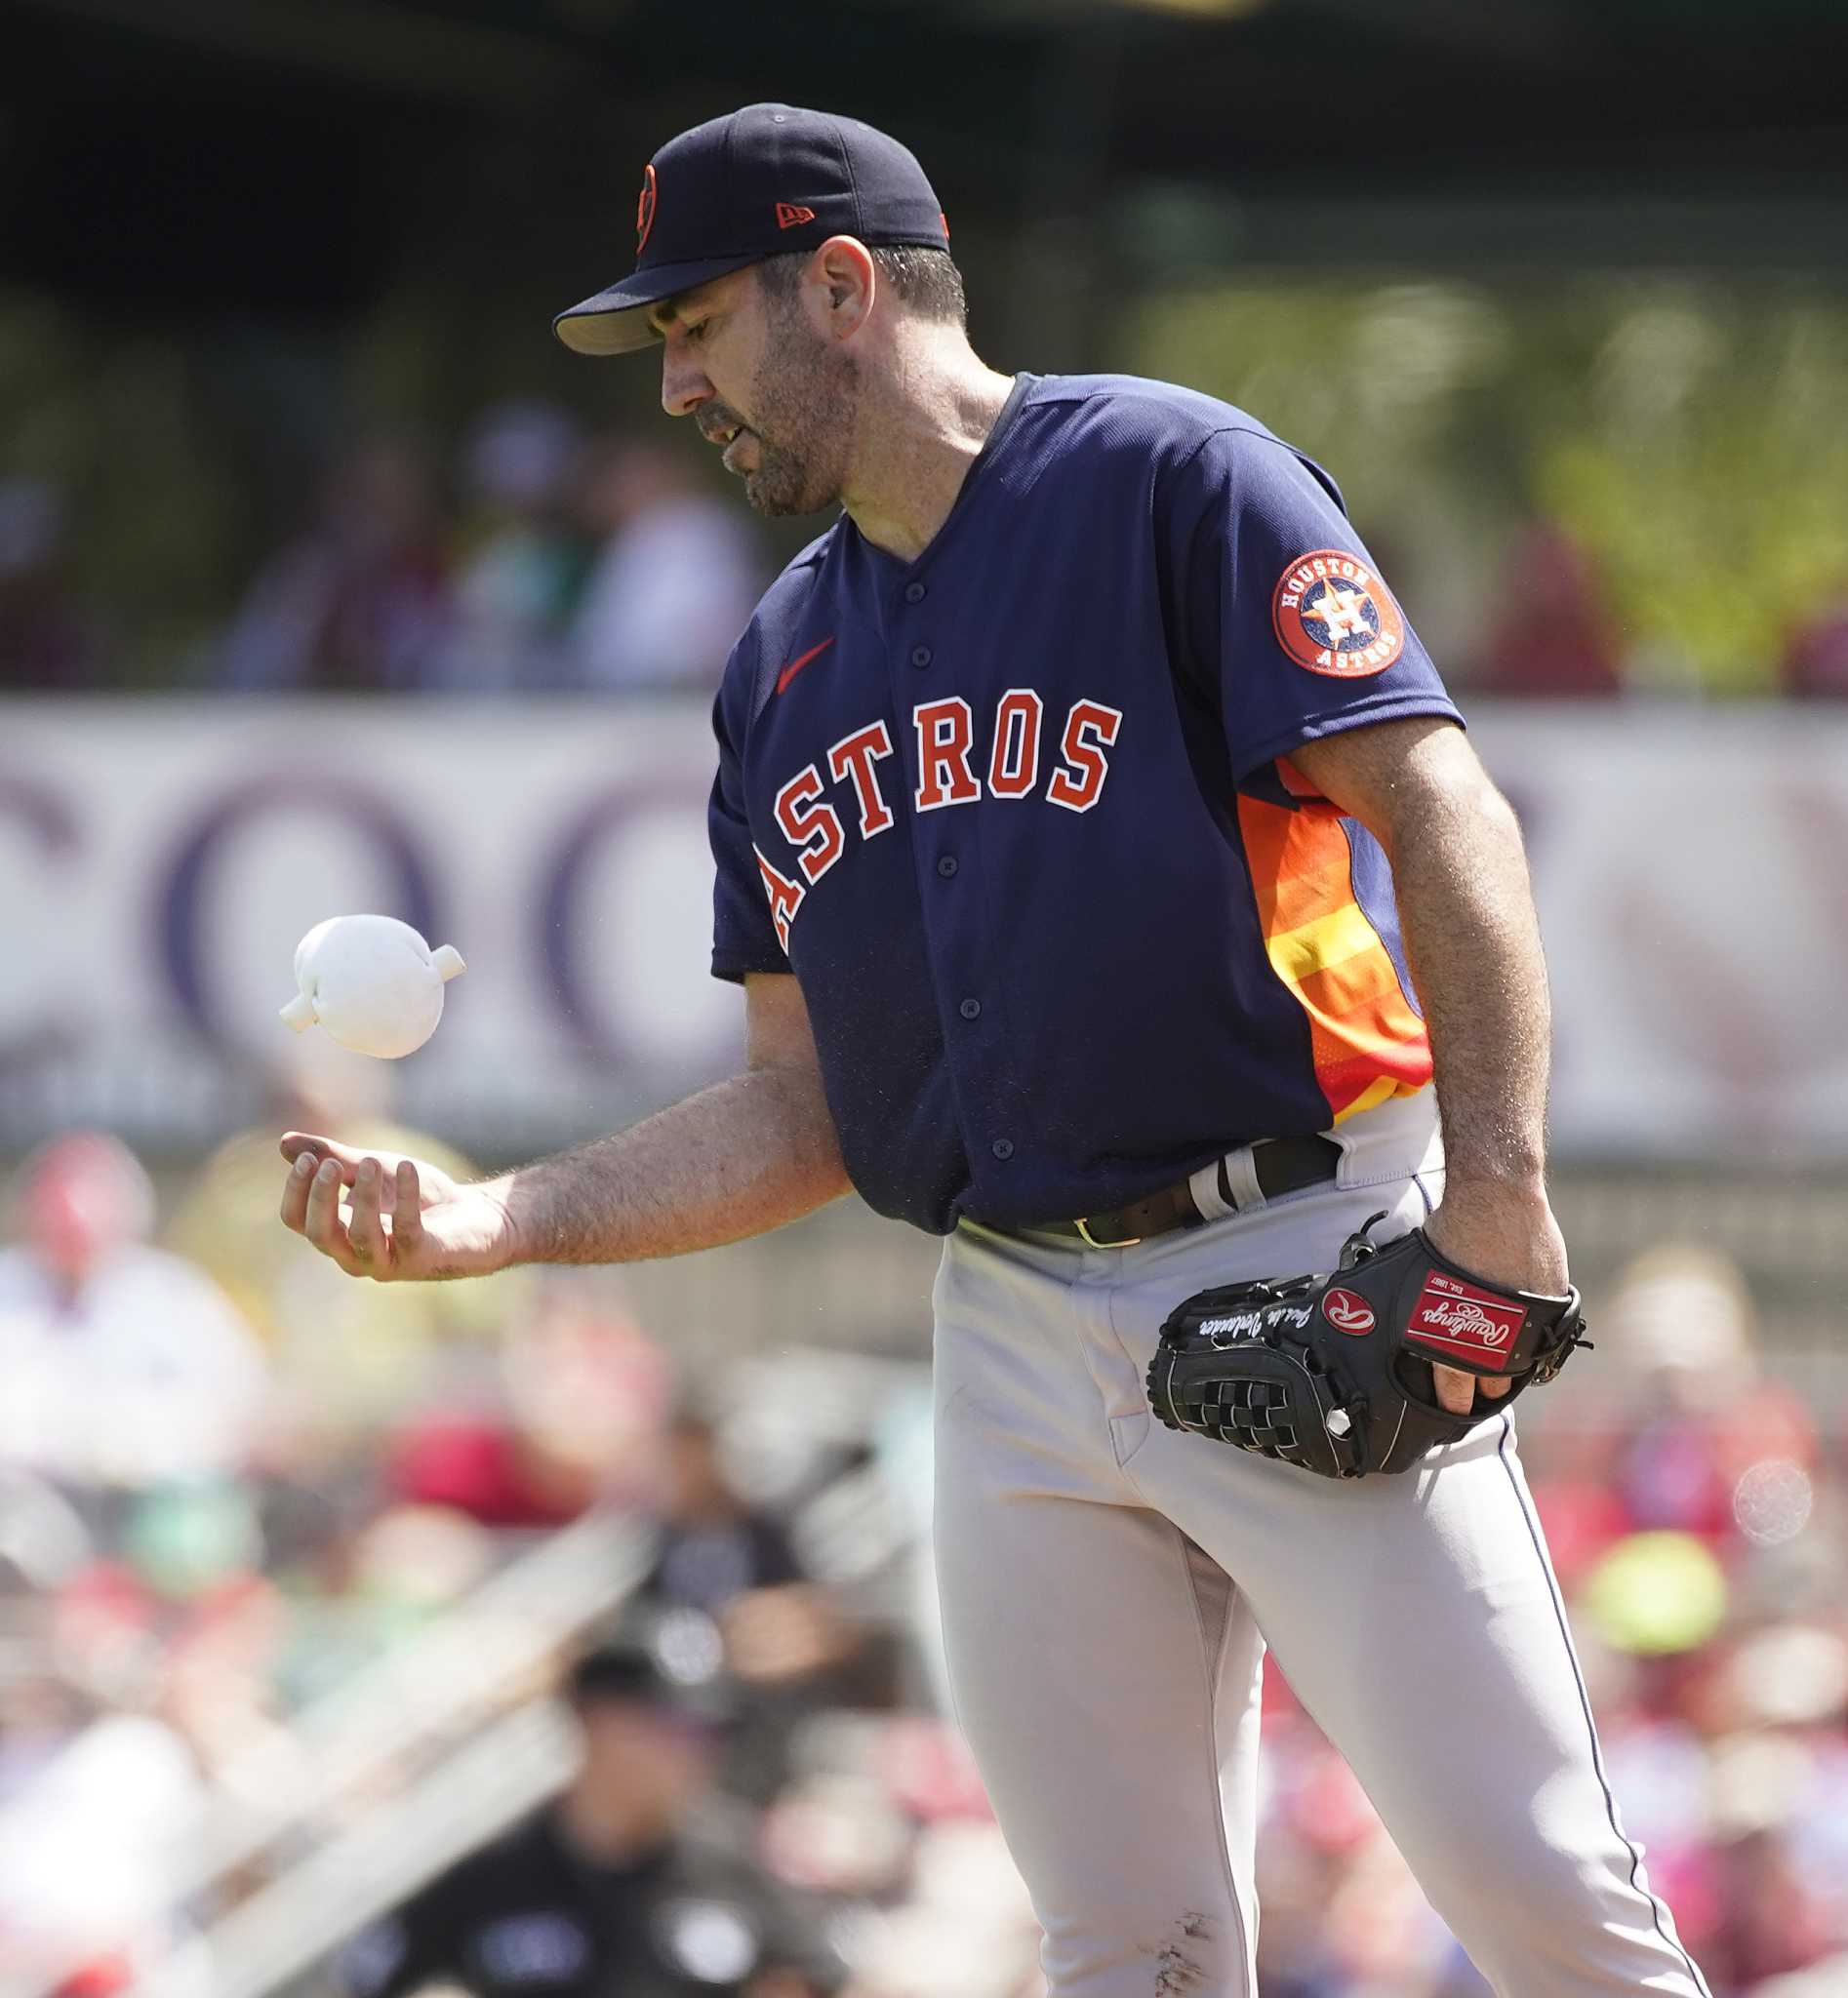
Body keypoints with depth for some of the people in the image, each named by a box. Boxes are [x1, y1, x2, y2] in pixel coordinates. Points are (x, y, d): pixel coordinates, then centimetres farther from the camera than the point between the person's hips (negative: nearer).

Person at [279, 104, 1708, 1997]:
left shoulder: (1168, 477, -2)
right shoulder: (784, 666, 18)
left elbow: (1445, 816, -11)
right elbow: (807, 1110, 18)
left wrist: (1496, 1185, -23)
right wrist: (489, 1220, 4)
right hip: (1017, 1334, 6)